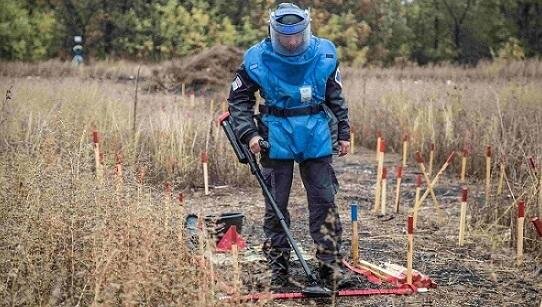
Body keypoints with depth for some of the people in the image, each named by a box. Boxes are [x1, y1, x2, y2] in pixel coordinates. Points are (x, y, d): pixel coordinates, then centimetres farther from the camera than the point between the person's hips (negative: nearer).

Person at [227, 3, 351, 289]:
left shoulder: (324, 54, -5)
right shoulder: (257, 59, -11)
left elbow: (336, 96, 9)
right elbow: (239, 98, 0)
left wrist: (343, 132, 9)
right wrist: (249, 133, -11)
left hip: (316, 138, 1)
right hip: (277, 139, -1)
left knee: (324, 200, 2)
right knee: (276, 204, 6)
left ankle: (330, 264, 10)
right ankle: (278, 268, 16)